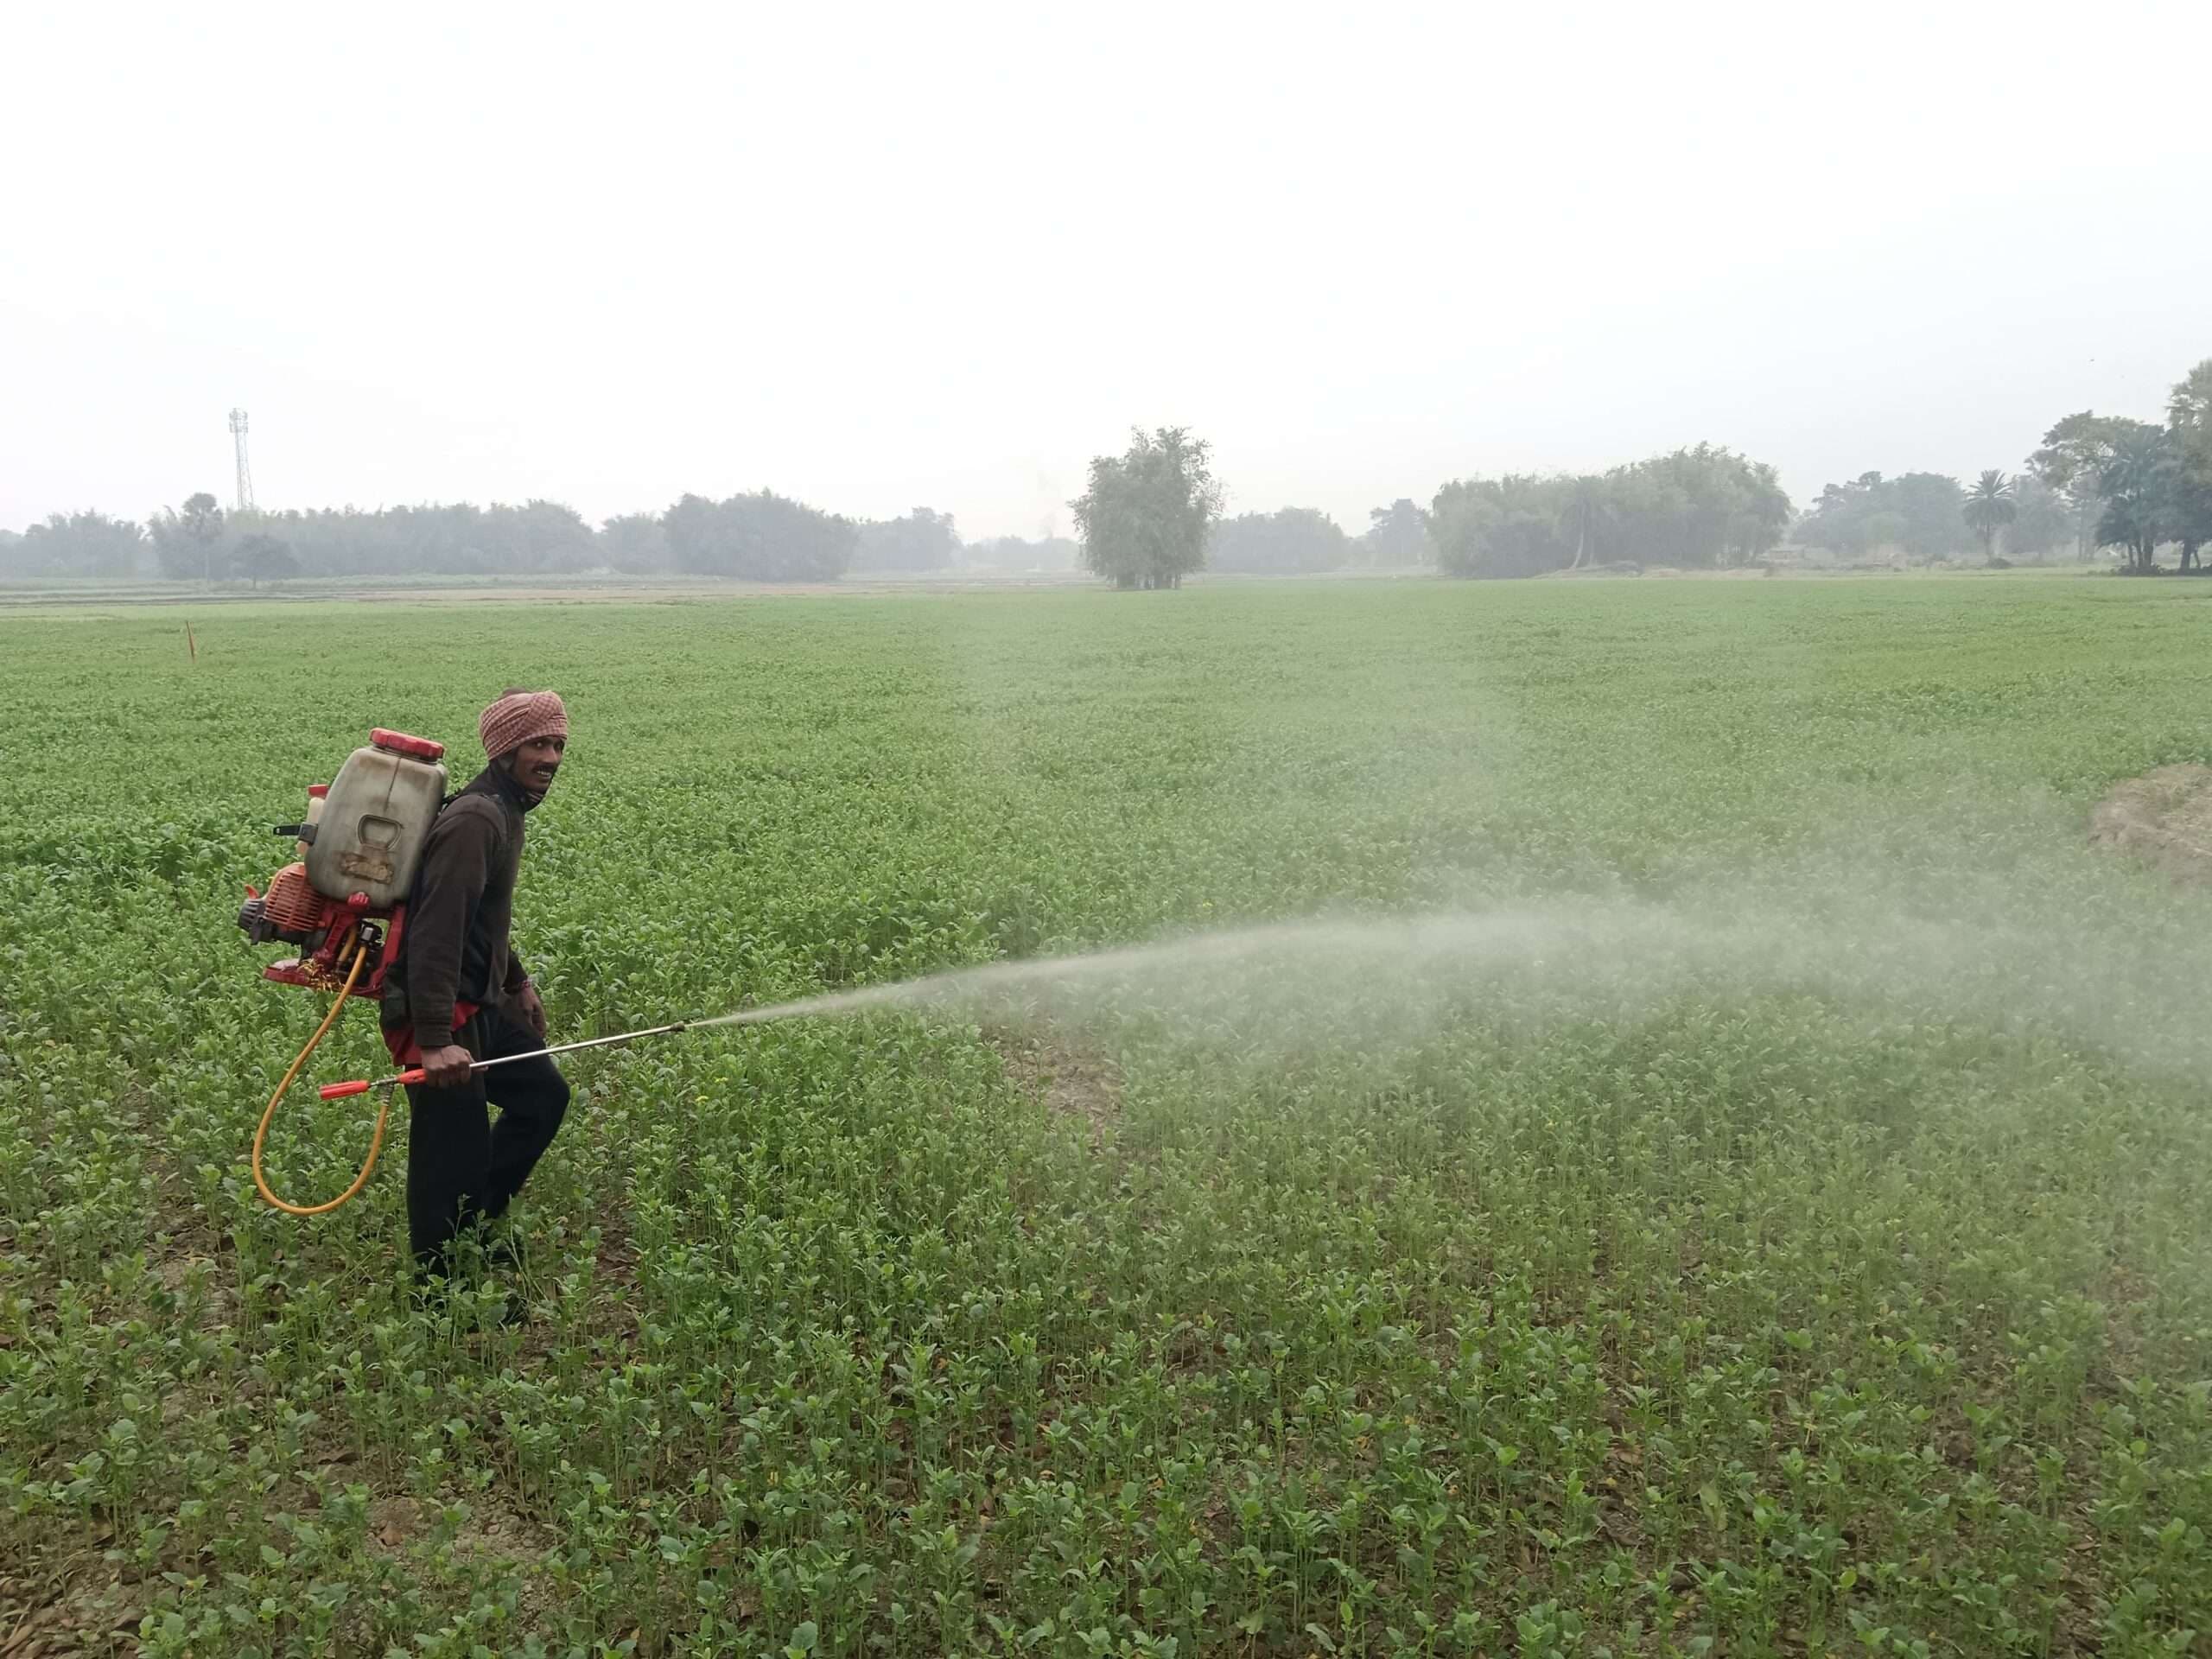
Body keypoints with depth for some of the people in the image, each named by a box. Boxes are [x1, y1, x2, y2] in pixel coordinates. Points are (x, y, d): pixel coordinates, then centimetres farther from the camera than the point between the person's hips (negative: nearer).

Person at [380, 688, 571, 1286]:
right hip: (441, 1015, -11)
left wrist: (517, 981, 30)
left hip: (482, 1003, 11)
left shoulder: (504, 814, 11)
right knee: (454, 1152, -1)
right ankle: (440, 1282, 17)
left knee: (544, 1094, 20)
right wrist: (436, 1040, -35)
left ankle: (474, 1228, 32)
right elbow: (435, 934, -30)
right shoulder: (473, 821, -22)